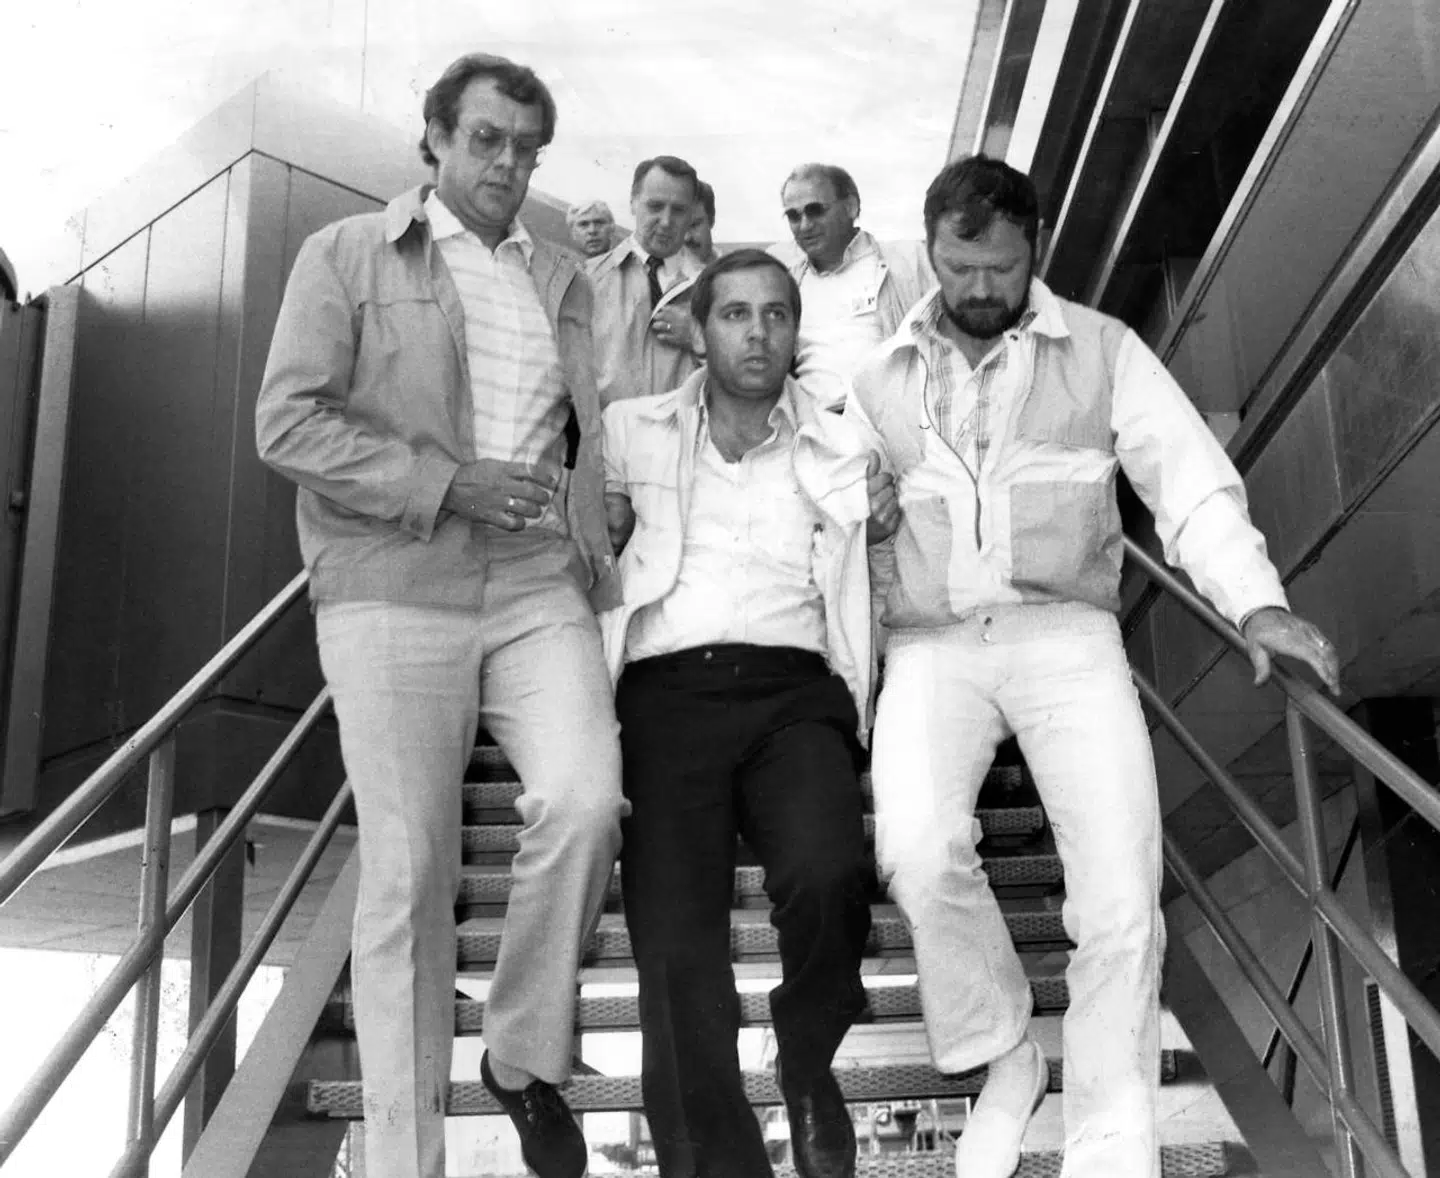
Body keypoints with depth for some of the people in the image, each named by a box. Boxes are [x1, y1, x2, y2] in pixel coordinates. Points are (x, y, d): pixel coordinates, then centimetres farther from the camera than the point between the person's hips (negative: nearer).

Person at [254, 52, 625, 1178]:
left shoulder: (565, 281, 21)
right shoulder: (347, 254, 8)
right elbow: (289, 421, -3)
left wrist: (599, 572, 12)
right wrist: (447, 482, -12)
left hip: (539, 586, 3)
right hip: (393, 591, -3)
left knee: (585, 800, -20)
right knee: (409, 875, -3)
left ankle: (526, 1055, 5)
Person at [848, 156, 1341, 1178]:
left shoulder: (1102, 350, 7)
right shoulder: (881, 379, 13)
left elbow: (1191, 479, 0)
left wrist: (1257, 601, -16)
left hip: (1066, 632, -1)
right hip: (932, 644, 1)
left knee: (1123, 895, -15)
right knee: (918, 851, -26)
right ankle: (1007, 1057, 1)